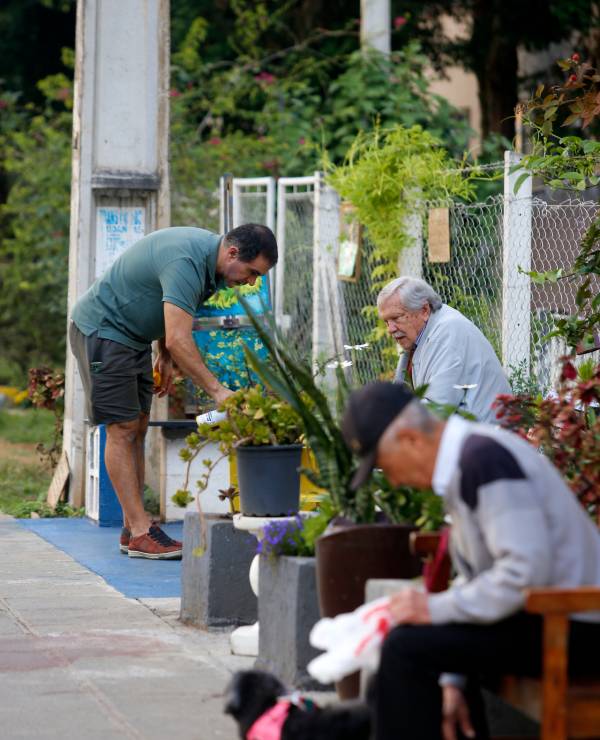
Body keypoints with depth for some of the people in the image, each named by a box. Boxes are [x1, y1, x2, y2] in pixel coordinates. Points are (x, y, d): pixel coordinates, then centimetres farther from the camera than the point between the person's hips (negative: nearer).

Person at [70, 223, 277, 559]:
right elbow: (179, 340, -35)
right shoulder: (186, 261, -30)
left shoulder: (209, 252, 1)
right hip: (102, 329, -10)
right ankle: (141, 533, -12)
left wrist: (166, 357, 14)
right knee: (122, 429, -11)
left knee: (138, 428, 7)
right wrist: (217, 390, -35)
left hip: (133, 336, 10)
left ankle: (133, 528, 8)